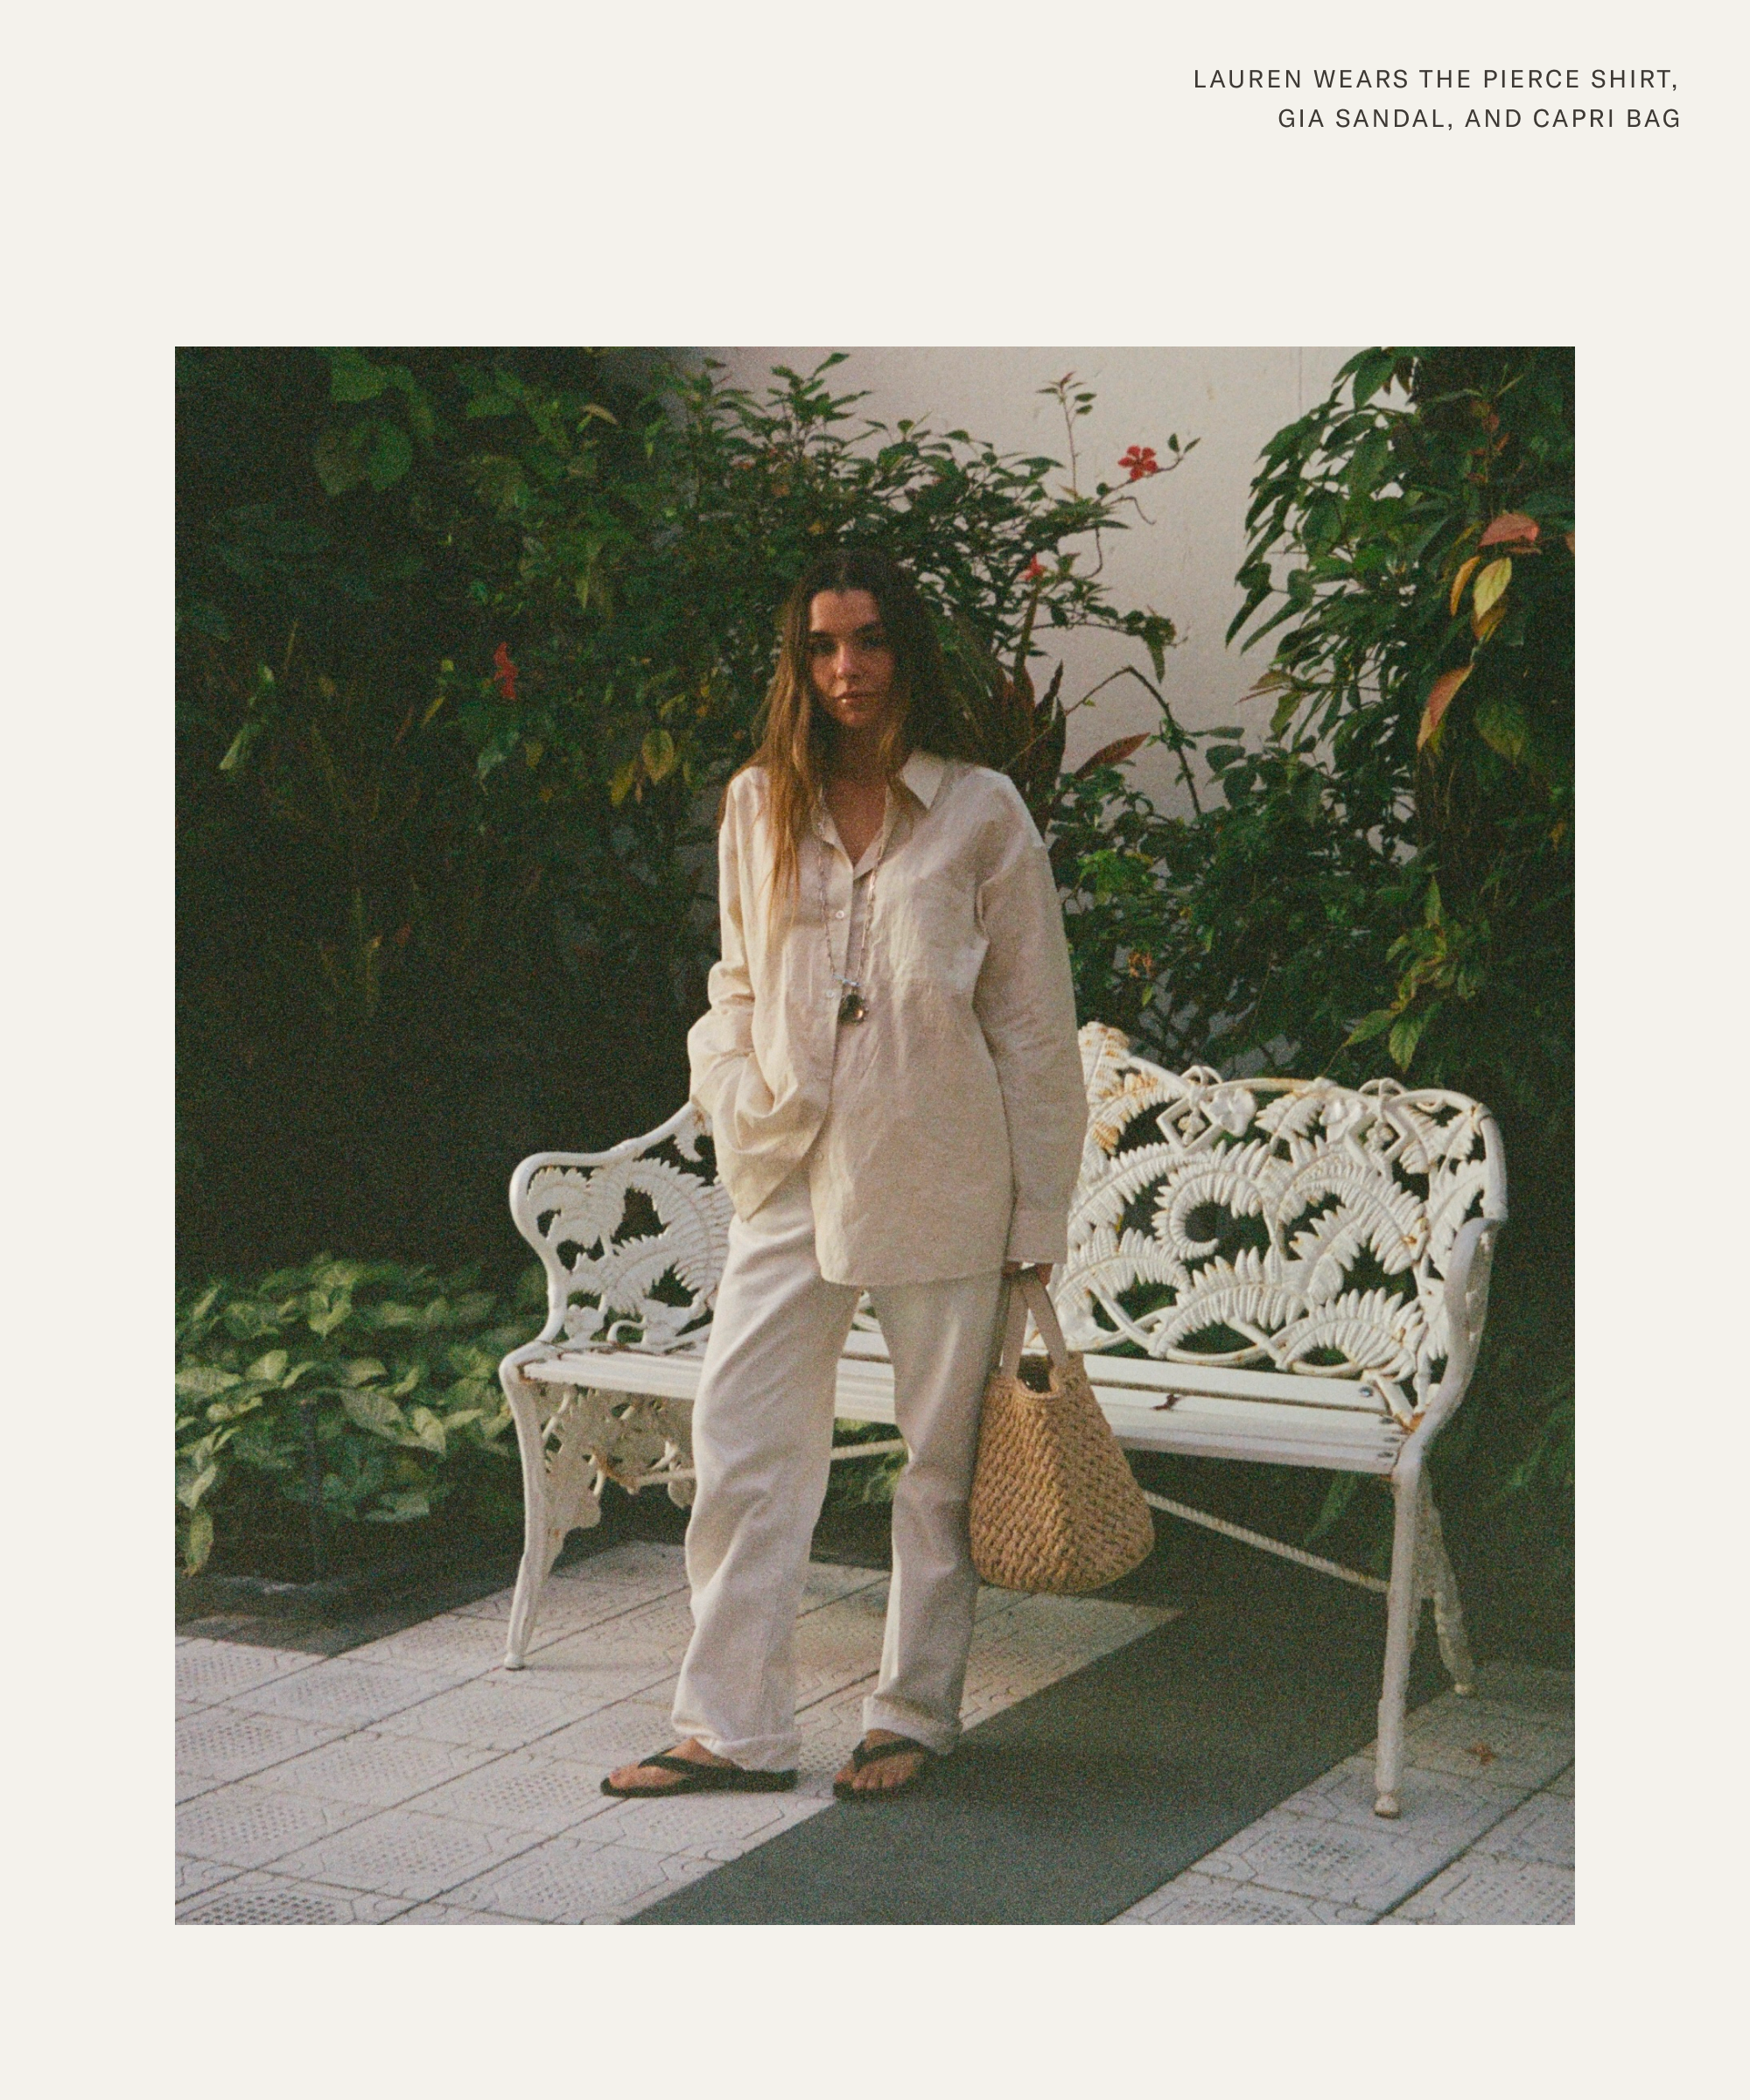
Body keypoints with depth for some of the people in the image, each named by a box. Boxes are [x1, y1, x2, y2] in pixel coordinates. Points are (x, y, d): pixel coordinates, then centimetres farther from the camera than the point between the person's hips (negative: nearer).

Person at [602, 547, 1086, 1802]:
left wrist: (1039, 1215, -2)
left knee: (942, 1455, 7)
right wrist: (736, 1097, 0)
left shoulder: (982, 812, -3)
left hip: (941, 1181, -3)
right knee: (743, 1442, 2)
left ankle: (916, 1713, 23)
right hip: (792, 1175, 3)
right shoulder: (757, 805, 7)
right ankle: (734, 1726, 13)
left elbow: (1035, 1025, -1)